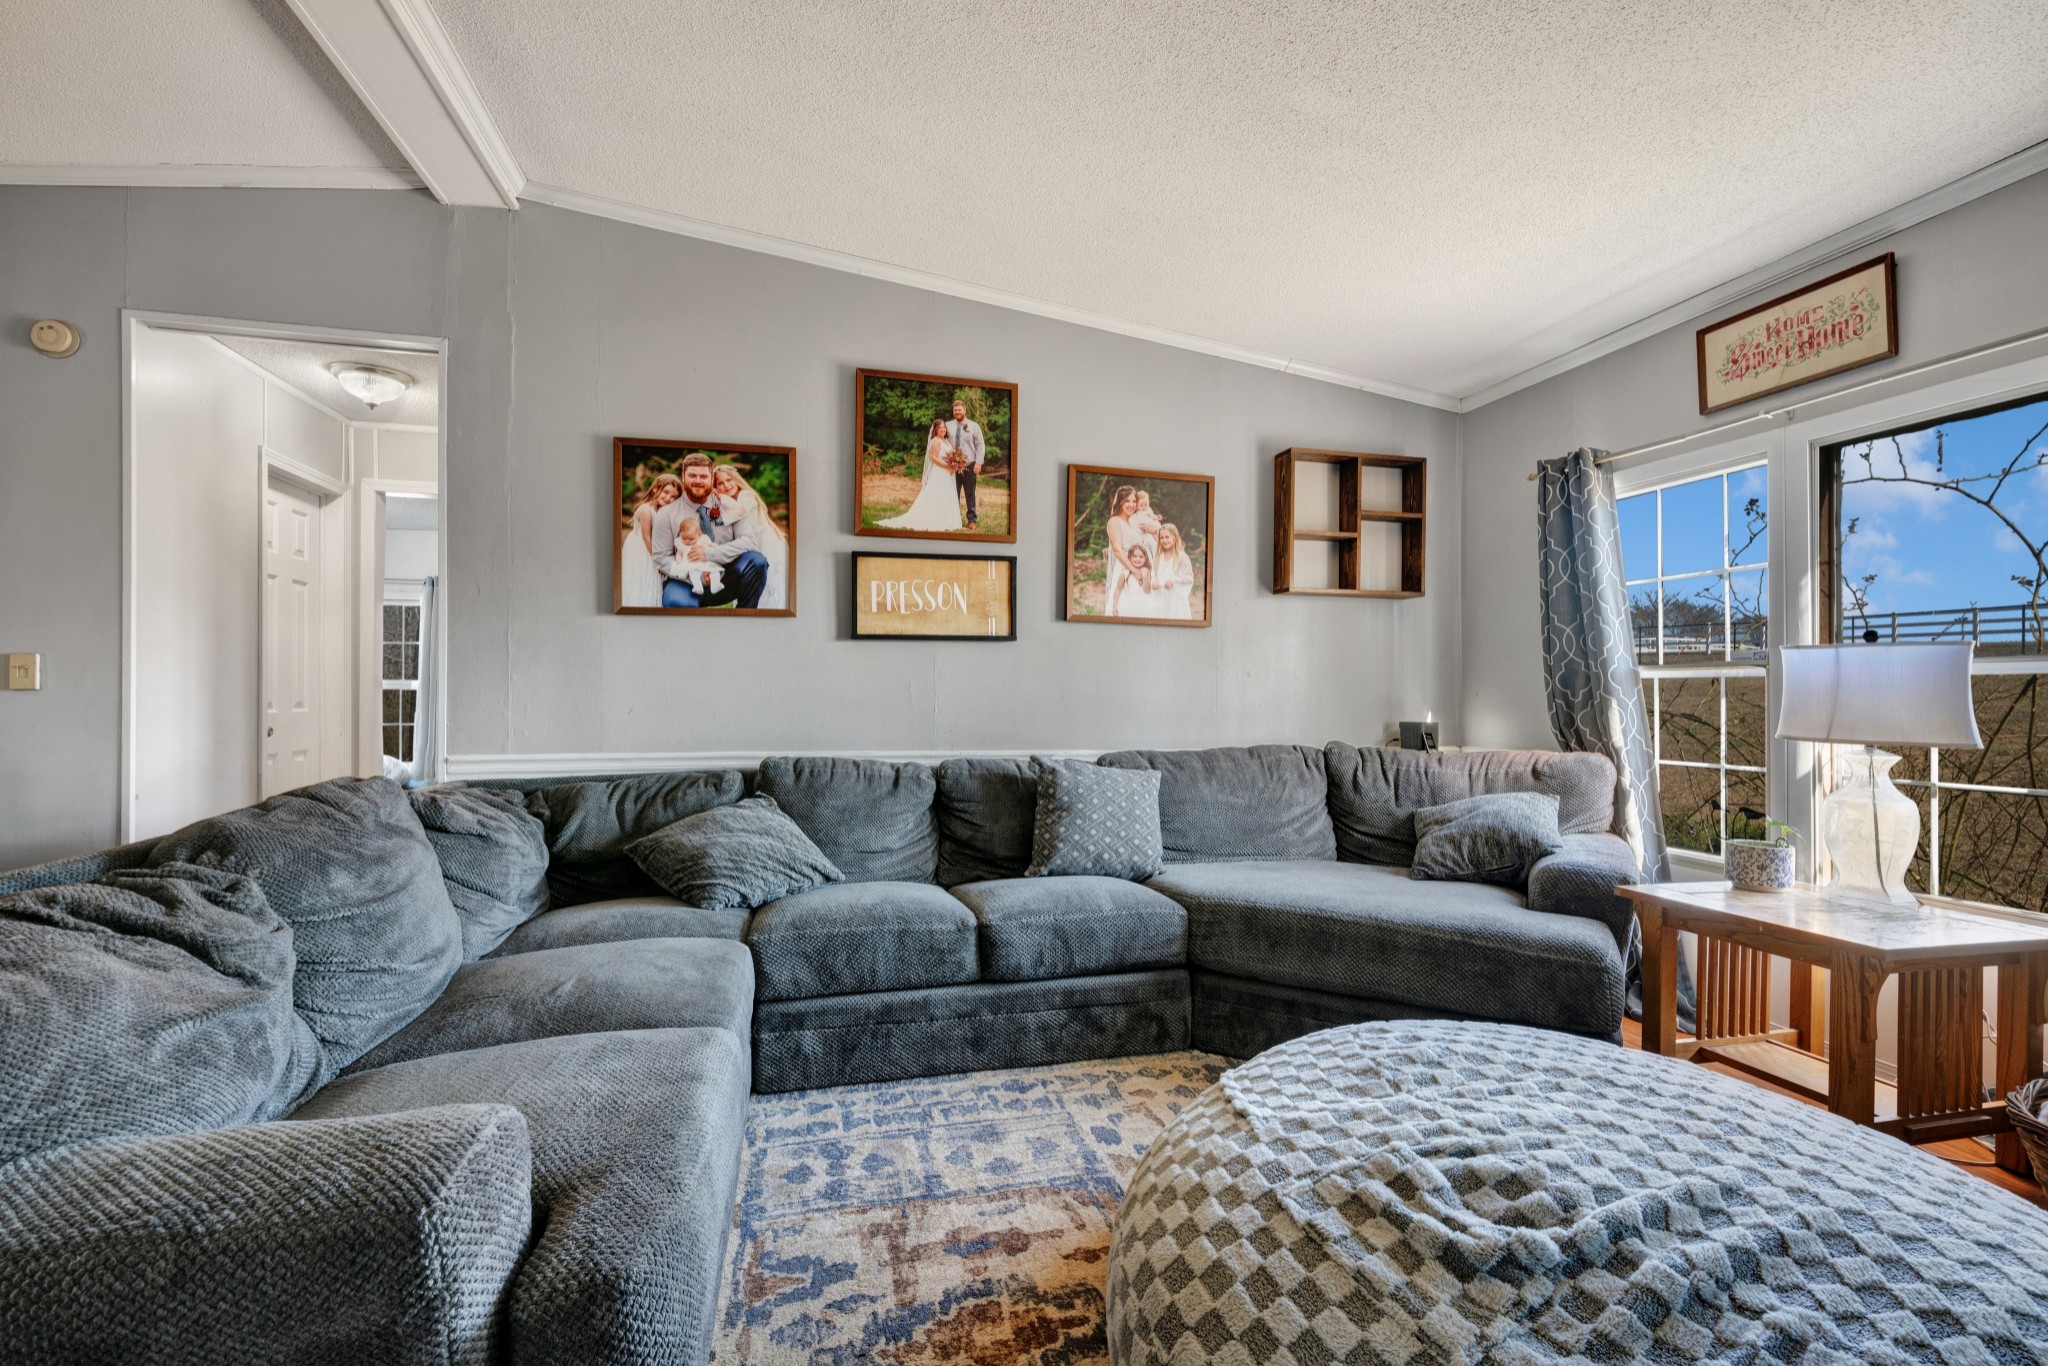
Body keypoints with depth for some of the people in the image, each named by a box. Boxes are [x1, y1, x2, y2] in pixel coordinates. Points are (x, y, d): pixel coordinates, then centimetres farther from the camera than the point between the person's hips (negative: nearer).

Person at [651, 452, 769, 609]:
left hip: (725, 580, 3)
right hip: (687, 583, -3)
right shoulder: (667, 514, 3)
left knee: (756, 561, -27)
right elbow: (661, 558, -1)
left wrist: (710, 553, -17)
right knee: (675, 601, -38)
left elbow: (749, 541, -4)